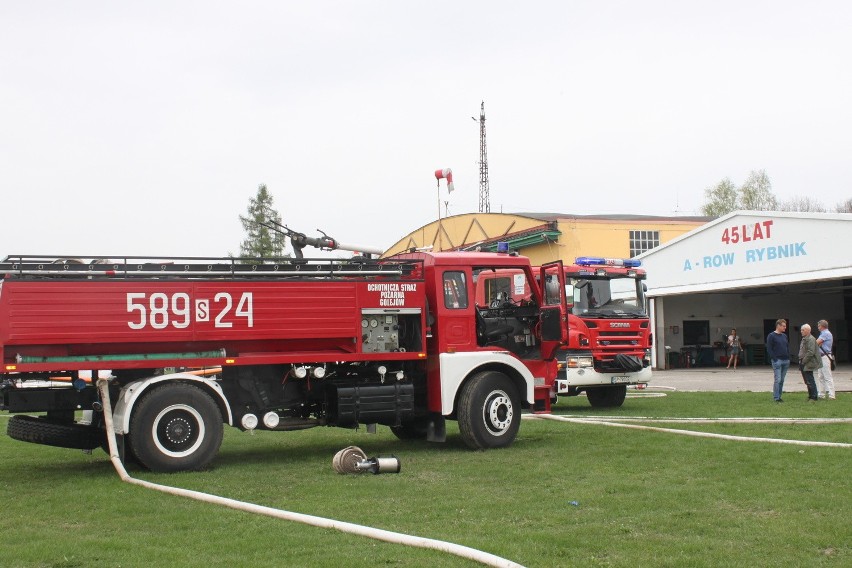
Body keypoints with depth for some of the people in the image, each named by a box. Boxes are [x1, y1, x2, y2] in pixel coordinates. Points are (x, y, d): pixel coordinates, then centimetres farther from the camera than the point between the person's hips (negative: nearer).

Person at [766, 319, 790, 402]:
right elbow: (769, 349, -9)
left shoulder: (784, 336, 16)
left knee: (782, 380, 7)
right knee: (778, 380, -10)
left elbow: (788, 347, 21)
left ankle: (779, 396, 13)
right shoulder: (771, 336, -5)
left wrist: (788, 358, 9)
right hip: (777, 360, -6)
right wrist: (775, 359, -15)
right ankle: (776, 398, -6)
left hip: (785, 361, 7)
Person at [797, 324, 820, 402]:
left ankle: (813, 397, -2)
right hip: (803, 363, 10)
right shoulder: (804, 339, 18)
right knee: (807, 381, 13)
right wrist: (800, 361, 16)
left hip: (808, 364, -10)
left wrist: (804, 361, -17)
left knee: (810, 381, -7)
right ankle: (810, 396, 20)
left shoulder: (811, 339, -14)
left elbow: (811, 352, -22)